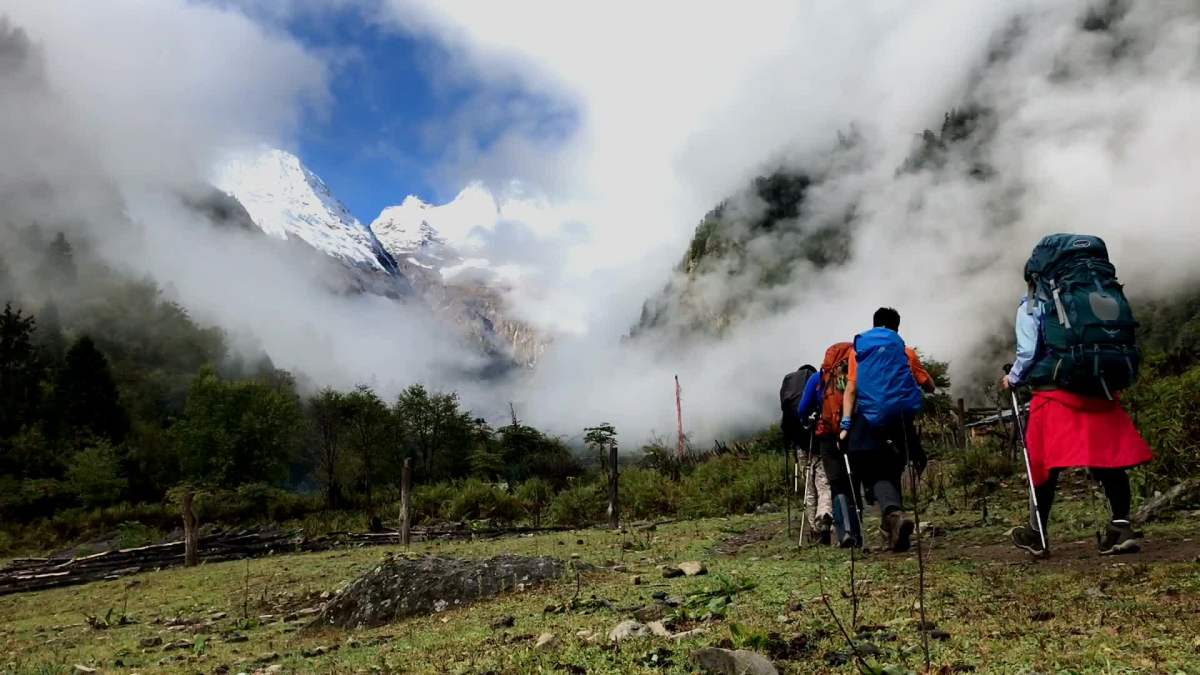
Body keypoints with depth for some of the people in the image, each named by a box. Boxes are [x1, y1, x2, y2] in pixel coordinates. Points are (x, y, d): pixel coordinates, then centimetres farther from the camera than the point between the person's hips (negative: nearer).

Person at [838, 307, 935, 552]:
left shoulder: (858, 350, 13)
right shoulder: (906, 351, 12)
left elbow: (850, 389, 4)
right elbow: (929, 386, 17)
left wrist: (846, 424, 0)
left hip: (871, 418, -1)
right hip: (903, 416, 1)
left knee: (875, 473, 1)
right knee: (891, 469, 15)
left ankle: (892, 511, -24)